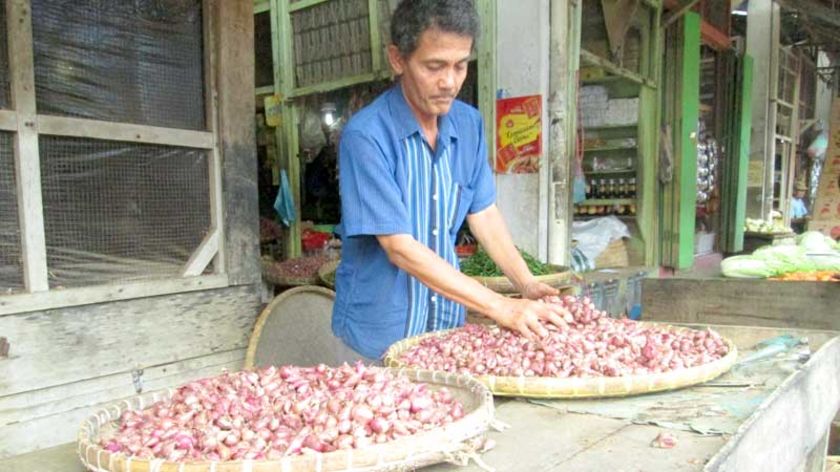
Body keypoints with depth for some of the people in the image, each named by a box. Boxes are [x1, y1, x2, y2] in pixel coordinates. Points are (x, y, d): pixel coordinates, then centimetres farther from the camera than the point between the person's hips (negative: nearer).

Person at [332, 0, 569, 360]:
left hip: (449, 323, 5)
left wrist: (526, 284, -7)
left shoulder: (469, 124, -2)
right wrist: (501, 308, -26)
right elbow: (399, 247, -24)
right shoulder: (365, 135, -20)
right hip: (381, 331, -5)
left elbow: (483, 213, 6)